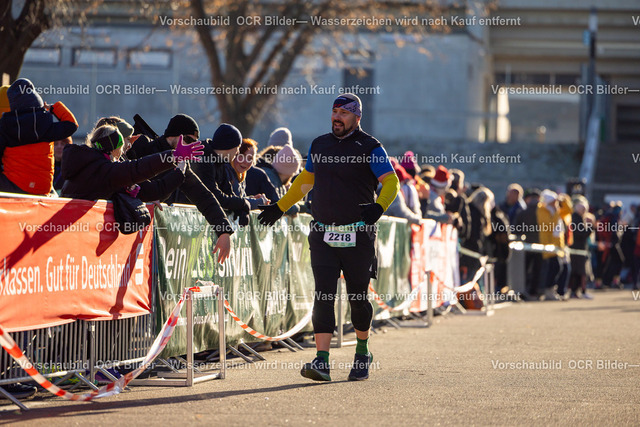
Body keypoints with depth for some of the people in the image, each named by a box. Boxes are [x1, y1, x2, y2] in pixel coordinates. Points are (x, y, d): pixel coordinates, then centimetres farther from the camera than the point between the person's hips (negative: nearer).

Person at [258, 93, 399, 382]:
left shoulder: (370, 148, -3)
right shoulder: (319, 145, 12)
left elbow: (391, 182, -11)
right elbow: (305, 181, 26)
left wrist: (379, 207, -30)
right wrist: (280, 208, 24)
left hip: (358, 236, -3)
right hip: (323, 234, 3)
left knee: (358, 297, 6)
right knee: (323, 296, -8)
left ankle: (362, 353, 28)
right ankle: (321, 362, -15)